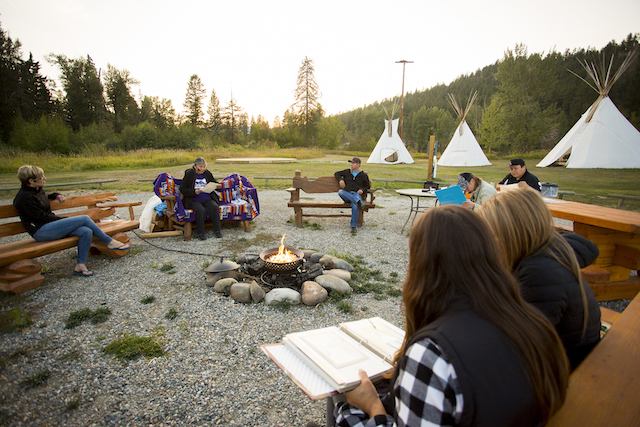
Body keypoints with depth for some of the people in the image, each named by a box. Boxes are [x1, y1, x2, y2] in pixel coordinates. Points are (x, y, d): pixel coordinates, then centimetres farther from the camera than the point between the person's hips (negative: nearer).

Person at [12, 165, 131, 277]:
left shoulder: (39, 190, 14)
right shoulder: (24, 197, -13)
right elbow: (41, 217, -13)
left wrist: (56, 195, 17)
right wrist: (65, 220, -9)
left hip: (50, 226, 9)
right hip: (40, 232, -9)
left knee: (87, 231, -18)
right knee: (84, 219, -19)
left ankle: (80, 265, -14)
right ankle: (110, 242, -8)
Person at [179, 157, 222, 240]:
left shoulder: (207, 173, 11)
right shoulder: (189, 174, 2)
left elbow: (216, 183, 19)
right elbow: (182, 189, -1)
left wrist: (218, 186, -7)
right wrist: (195, 192, -17)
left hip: (208, 199, 3)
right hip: (194, 200, -3)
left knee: (215, 207, -29)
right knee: (201, 210, -34)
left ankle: (217, 230, -16)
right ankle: (200, 233, -19)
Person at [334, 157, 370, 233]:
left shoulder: (363, 175, 13)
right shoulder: (347, 172, 19)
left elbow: (368, 186, 17)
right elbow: (336, 174, 28)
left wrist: (362, 190, -6)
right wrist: (340, 180, 7)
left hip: (356, 194, -3)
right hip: (346, 194, 3)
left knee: (355, 205, -38)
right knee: (340, 192, -35)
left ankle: (354, 226, -31)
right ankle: (359, 202, -43)